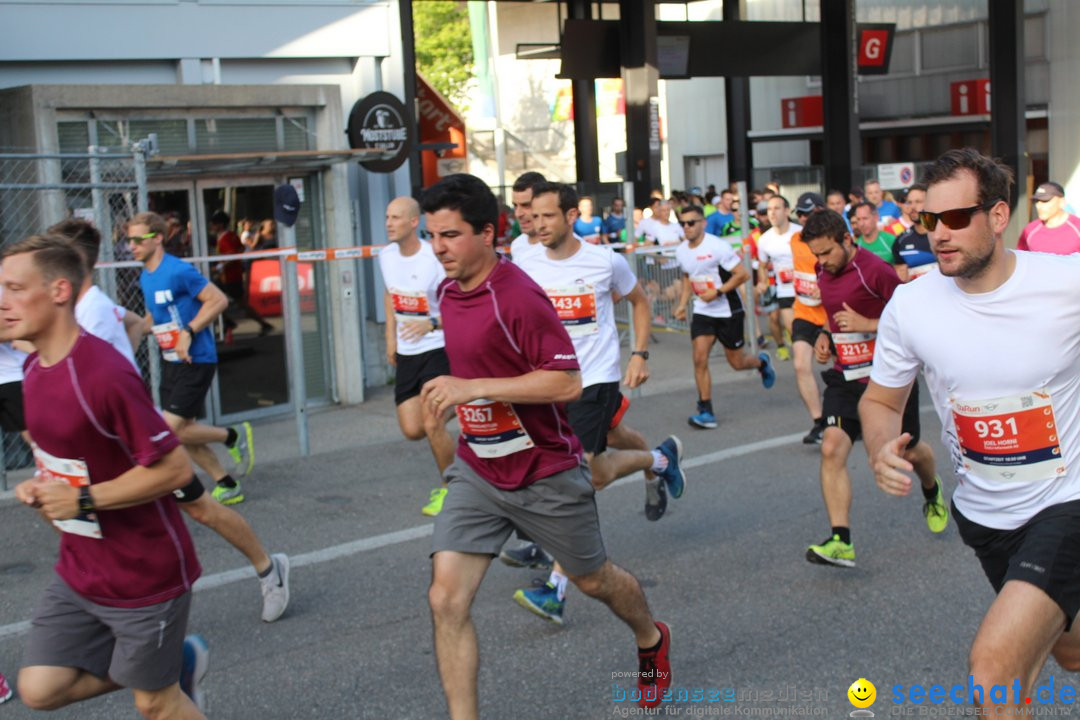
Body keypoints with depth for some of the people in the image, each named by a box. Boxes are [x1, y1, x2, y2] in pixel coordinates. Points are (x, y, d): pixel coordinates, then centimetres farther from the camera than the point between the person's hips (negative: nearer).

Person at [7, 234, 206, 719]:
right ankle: (165, 659, 24)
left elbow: (174, 469, -25)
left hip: (144, 576, -8)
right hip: (78, 574, 8)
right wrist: (43, 488, -1)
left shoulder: (104, 374, -26)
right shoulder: (34, 369, 3)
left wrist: (83, 499, -23)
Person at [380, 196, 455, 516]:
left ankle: (449, 489, 12)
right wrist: (391, 336, 14)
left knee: (432, 425, -11)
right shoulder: (386, 255, 1)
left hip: (438, 349, -6)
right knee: (412, 430, 2)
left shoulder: (436, 259, -19)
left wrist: (432, 324, -31)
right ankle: (446, 413, 36)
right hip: (406, 352, 6)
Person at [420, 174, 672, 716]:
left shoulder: (518, 296, -22)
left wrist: (472, 388, -28)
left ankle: (651, 640, 50)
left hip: (545, 474, -6)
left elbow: (567, 382, -27)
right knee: (445, 600, -9)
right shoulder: (448, 291, 4)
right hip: (476, 470, 6)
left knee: (592, 579, 18)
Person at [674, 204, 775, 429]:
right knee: (700, 358, -11)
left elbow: (743, 274, -17)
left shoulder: (717, 247, -18)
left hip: (728, 311, -5)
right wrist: (682, 304, 10)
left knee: (736, 362, 6)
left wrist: (717, 292, -22)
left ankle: (762, 362, 42)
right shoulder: (681, 251, 2)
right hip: (702, 312, 5)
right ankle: (706, 412, -6)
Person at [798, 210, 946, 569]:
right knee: (831, 449, -17)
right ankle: (841, 541, -18)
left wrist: (867, 324, -24)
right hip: (846, 377, 5)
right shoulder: (823, 273, 5)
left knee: (909, 452, 14)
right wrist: (825, 336, 5)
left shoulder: (876, 270, -18)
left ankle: (932, 492, 51)